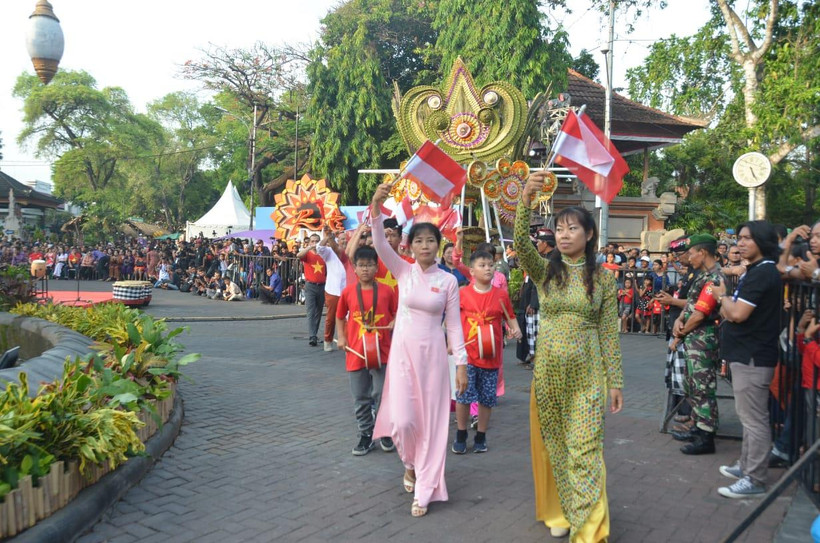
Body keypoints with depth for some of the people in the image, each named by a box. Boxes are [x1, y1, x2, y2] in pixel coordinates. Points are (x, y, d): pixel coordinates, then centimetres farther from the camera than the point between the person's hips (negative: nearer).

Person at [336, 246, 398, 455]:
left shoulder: (386, 291, -3)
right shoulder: (348, 292, -1)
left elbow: (397, 313, 7)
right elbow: (340, 316, 12)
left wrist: (393, 325, -12)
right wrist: (341, 337, 1)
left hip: (382, 352, -1)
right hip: (356, 352, 1)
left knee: (383, 395, 4)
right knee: (360, 398, 10)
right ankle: (366, 435, 24)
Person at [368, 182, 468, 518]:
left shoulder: (448, 280, -1)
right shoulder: (403, 271, 0)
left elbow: (454, 324, 0)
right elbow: (380, 244, -16)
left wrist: (461, 364, -4)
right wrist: (376, 207, -31)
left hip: (433, 353, 0)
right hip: (402, 351, 0)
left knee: (431, 420, 3)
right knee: (403, 420, -5)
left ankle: (424, 490, 17)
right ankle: (410, 463, 30)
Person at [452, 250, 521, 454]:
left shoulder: (501, 295, 0)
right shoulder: (462, 293, -2)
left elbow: (510, 317, 9)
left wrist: (515, 329, -12)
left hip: (491, 355, 1)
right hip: (467, 354, -1)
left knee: (487, 398, 9)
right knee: (463, 395, -1)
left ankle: (481, 437, 26)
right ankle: (461, 435, 18)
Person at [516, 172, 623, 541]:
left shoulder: (603, 279, 0)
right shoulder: (545, 271, 1)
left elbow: (609, 333, 1)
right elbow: (520, 244, -19)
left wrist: (615, 381, -1)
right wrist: (526, 199, -35)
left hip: (586, 374, -2)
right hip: (547, 371, 2)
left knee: (585, 449, -2)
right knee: (552, 446, 12)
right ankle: (559, 511, 30)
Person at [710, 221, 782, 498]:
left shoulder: (762, 273, -18)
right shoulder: (755, 271, 15)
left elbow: (738, 314, -23)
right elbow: (733, 311, 17)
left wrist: (722, 295, -5)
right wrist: (727, 305, -5)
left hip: (753, 357, -11)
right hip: (747, 353, 11)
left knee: (754, 418, -4)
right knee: (749, 416, 19)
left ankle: (755, 480, 4)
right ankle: (746, 466, 31)